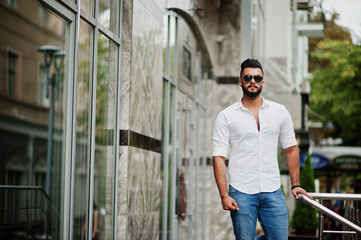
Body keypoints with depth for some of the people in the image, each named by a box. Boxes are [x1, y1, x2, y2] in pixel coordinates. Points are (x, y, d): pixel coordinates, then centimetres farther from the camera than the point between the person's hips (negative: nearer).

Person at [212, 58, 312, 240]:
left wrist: (295, 184, 11)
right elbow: (218, 157, -3)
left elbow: (291, 149, 16)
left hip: (273, 192, 2)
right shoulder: (226, 116, 1)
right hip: (241, 193, -2)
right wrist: (224, 195, -10)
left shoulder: (280, 112, 9)